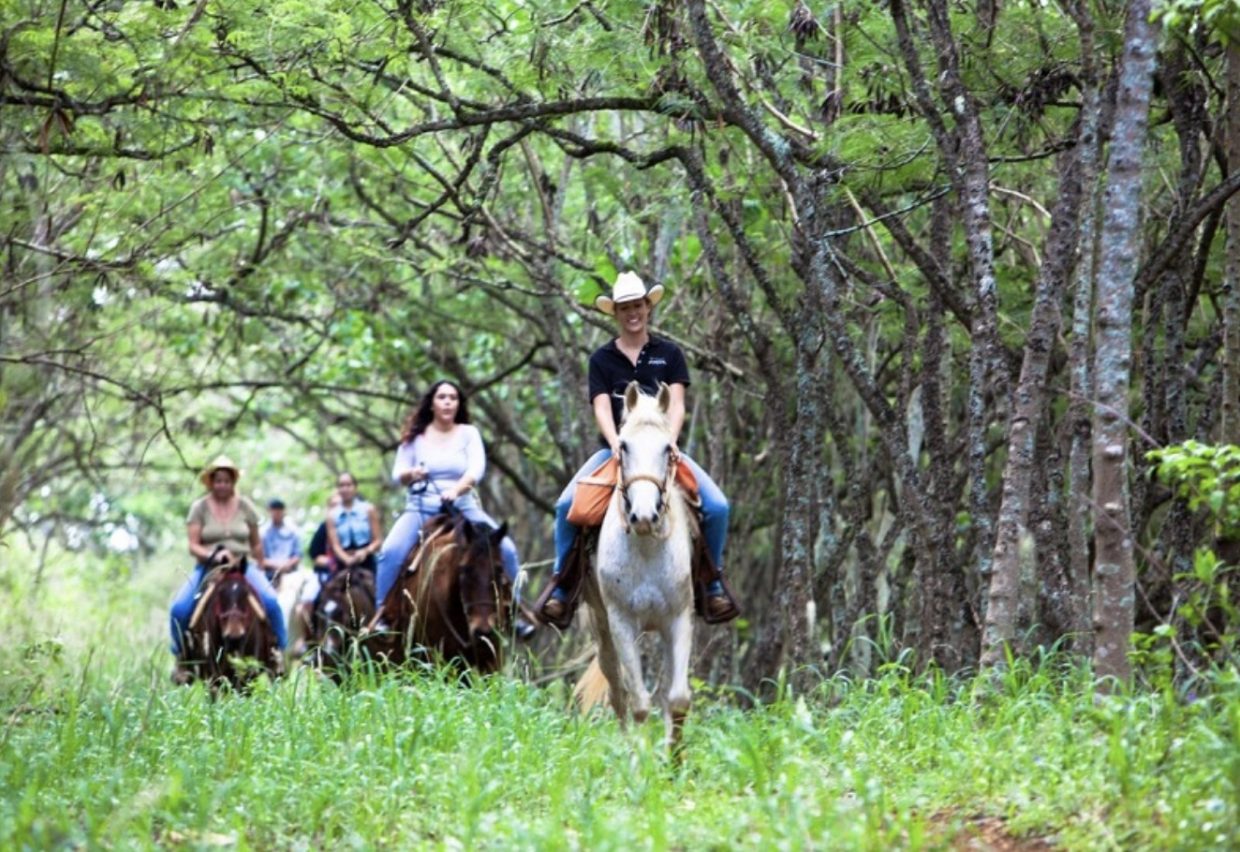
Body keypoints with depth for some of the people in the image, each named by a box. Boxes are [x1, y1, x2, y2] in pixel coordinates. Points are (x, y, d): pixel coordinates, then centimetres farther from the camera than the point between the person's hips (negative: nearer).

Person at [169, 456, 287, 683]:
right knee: (179, 608, -23)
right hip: (207, 567, -1)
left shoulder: (245, 506, 6)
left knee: (270, 601, -25)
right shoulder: (199, 508, 1)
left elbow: (256, 544, 13)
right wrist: (212, 555, -22)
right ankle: (181, 658, -3)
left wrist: (260, 572, 10)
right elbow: (193, 546, -5)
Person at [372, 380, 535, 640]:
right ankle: (381, 616, -13)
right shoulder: (416, 436, 5)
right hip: (421, 508, 0)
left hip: (463, 507, 1)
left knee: (505, 548, -18)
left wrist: (456, 489, -31)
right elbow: (397, 475, 2)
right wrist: (411, 474, -22)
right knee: (391, 551, -26)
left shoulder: (469, 433, 4)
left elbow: (477, 468, -11)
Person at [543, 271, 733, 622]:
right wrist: (617, 445, -23)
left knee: (717, 506, -19)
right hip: (615, 449, 0)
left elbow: (676, 403, -3)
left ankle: (712, 582, 1)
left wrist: (668, 440, -22)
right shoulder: (602, 359, 7)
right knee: (566, 504, -24)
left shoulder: (669, 354, 8)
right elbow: (601, 408, -4)